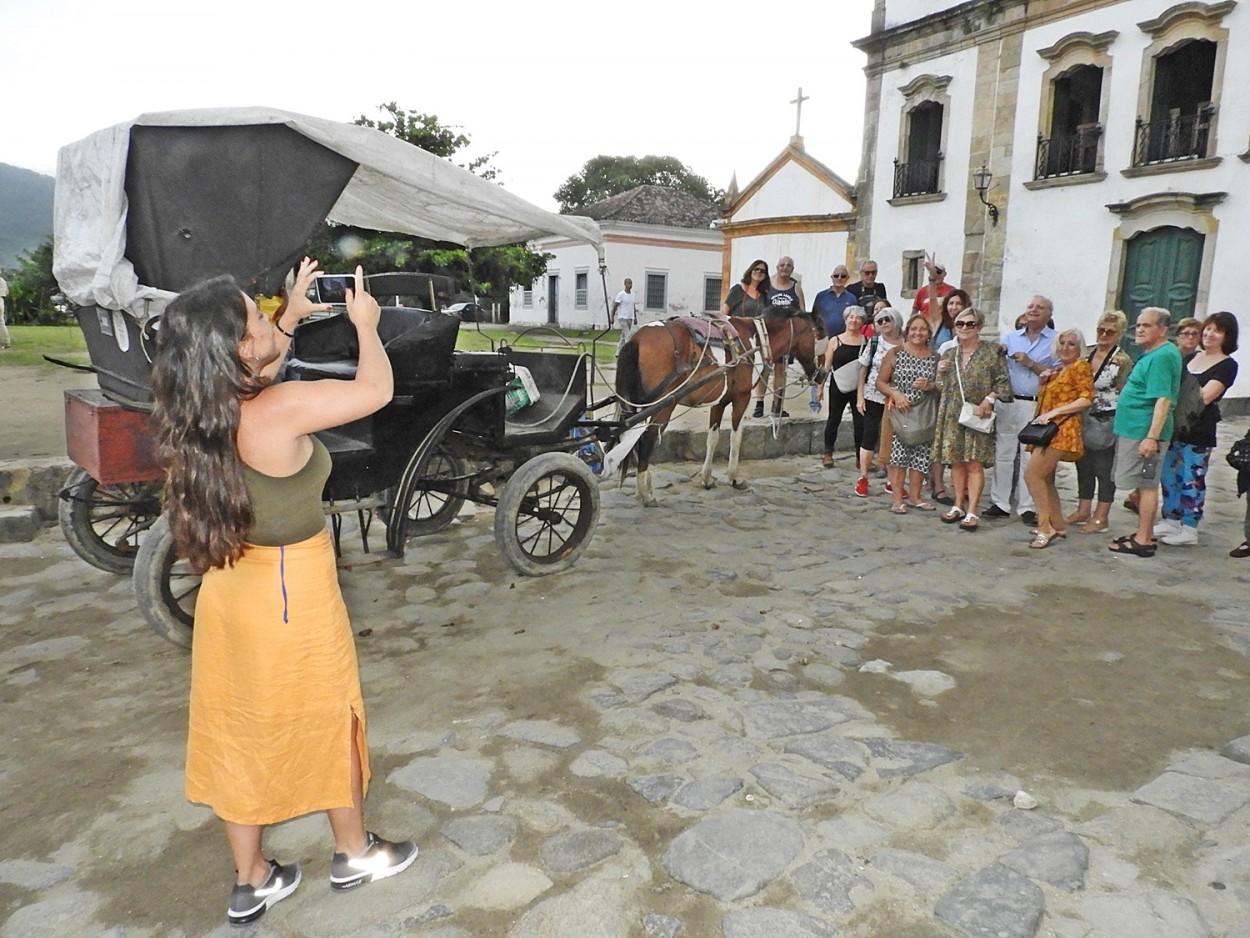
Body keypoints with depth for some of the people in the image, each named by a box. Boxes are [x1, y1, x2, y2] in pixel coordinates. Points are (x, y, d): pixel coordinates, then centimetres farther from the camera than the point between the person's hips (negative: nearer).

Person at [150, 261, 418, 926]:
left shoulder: (207, 409, -5)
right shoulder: (280, 410, -27)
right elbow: (375, 389, -16)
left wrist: (291, 316, 16)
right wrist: (364, 323, 0)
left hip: (229, 591, 7)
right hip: (293, 597, -7)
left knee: (239, 729, 18)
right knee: (328, 719, 15)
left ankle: (250, 883, 37)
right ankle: (354, 853, 38)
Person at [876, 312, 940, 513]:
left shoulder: (935, 357, 7)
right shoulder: (895, 353, 1)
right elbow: (880, 382, 0)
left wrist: (930, 386, -9)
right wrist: (895, 393, -17)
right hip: (899, 412, -3)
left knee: (921, 456, 5)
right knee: (898, 454, -6)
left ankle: (915, 497, 18)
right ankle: (897, 499, 0)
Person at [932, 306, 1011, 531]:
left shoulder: (991, 352, 0)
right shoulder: (948, 354, 12)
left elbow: (1003, 382, -3)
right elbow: (941, 387, 18)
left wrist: (989, 399, -16)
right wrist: (939, 372, 0)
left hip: (978, 416, -4)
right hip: (952, 416, 4)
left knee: (974, 463, -6)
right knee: (956, 462, 7)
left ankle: (973, 511, -2)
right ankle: (959, 506, 18)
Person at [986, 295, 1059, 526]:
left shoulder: (1056, 340, 3)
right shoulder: (1010, 338, 14)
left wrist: (1031, 364, -12)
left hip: (1036, 406, -3)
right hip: (1007, 403, 3)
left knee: (1030, 457, 0)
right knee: (1002, 454, 6)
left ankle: (1027, 507, 8)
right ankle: (1000, 503, 13)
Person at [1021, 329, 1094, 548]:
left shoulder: (1081, 367, -3)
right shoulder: (1057, 370, 22)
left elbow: (1086, 398, -14)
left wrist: (1053, 412, -18)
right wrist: (1045, 381, 11)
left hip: (1062, 430, -9)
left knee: (1032, 474, -18)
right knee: (1045, 479, 10)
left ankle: (1045, 527, -14)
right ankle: (1059, 525, 20)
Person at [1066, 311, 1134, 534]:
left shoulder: (1122, 361, -10)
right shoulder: (1087, 354, 8)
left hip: (1107, 424, -6)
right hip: (1084, 422, 6)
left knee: (1104, 469, 3)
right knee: (1083, 466, 13)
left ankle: (1101, 517, 11)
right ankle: (1083, 511, 25)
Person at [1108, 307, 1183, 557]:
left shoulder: (1162, 356, -17)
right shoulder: (1153, 354, 15)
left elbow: (1164, 399, -23)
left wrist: (1152, 437, -27)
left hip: (1144, 432, -10)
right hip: (1134, 429, 10)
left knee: (1146, 485, -4)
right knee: (1142, 485, 16)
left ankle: (1144, 541, 1)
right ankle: (1144, 533, 25)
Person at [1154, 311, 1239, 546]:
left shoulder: (1227, 365, -6)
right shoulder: (1191, 357, 14)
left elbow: (1205, 396, -17)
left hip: (1198, 433, -6)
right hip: (1174, 427, 6)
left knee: (1192, 480, -2)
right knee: (1169, 476, 11)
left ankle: (1189, 529, 8)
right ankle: (1171, 521, 24)